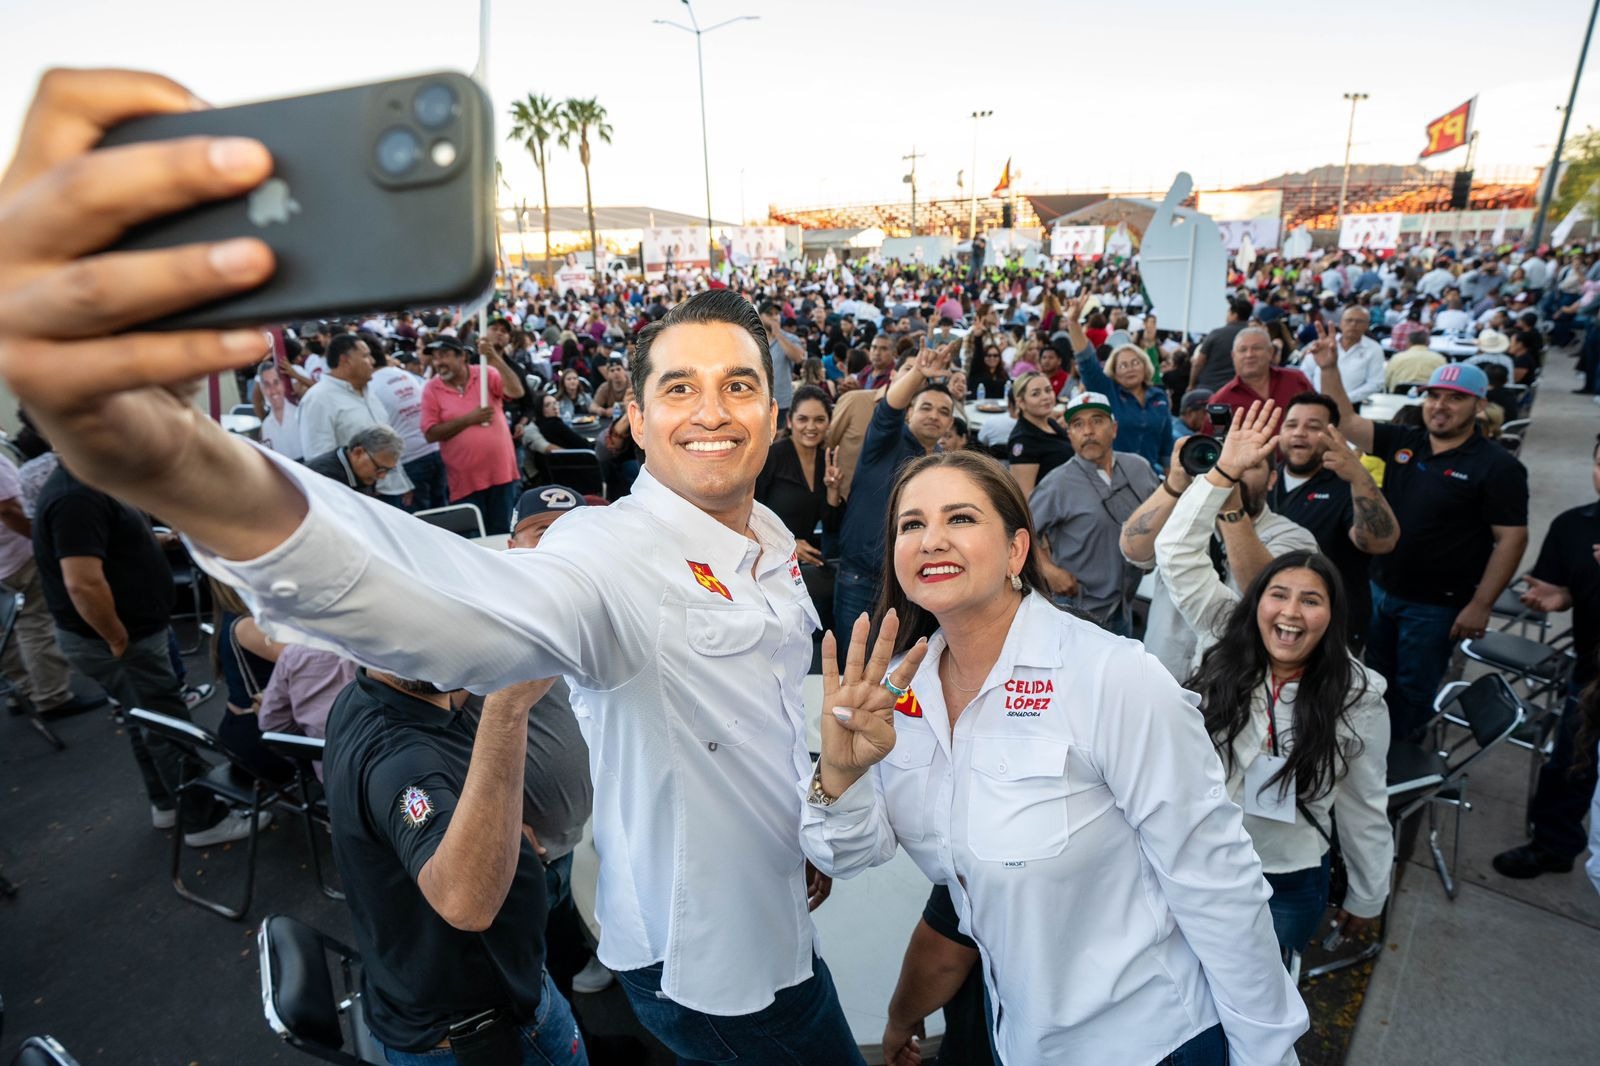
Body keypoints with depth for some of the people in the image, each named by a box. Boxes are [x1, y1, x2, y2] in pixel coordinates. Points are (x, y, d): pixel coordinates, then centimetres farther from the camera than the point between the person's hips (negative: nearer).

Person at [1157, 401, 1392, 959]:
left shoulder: (1357, 698, -11)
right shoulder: (1226, 641, -10)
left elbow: (1364, 805, -1)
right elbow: (1177, 554, -16)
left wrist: (1366, 899, 9)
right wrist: (1223, 472, -20)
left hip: (1287, 883, -1)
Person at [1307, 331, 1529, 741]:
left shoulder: (1497, 467, -12)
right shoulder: (1402, 442, 1)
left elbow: (1511, 539, -13)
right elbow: (1346, 421, -2)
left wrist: (1480, 604, -17)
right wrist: (1329, 368, -15)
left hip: (1436, 605, -5)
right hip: (1379, 588, 5)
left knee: (1412, 691, 10)